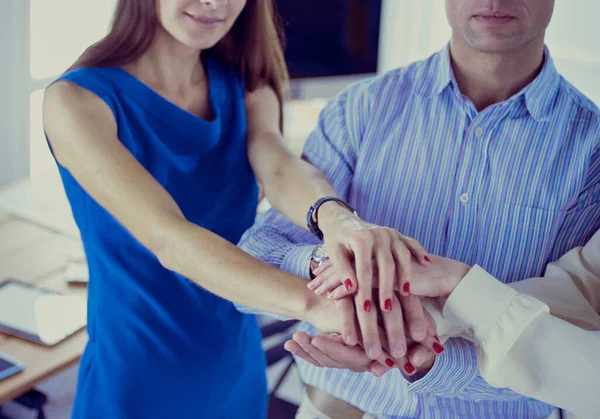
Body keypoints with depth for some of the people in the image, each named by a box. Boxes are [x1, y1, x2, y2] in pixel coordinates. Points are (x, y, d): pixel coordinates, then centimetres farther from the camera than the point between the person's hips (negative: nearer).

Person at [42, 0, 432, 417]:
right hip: (134, 383, -5)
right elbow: (169, 238, -29)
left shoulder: (247, 90, -1)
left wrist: (336, 218, -43)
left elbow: (280, 168, -21)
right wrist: (316, 304, -43)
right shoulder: (77, 100, -16)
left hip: (240, 372, 5)